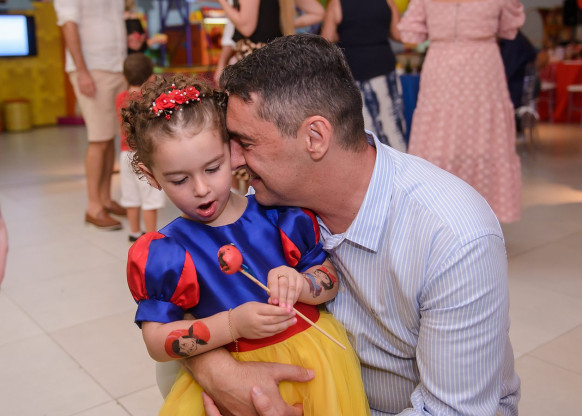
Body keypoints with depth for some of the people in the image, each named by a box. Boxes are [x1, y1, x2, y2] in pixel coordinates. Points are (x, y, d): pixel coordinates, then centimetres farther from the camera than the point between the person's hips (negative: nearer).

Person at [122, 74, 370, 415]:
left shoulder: (279, 215, -1)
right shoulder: (163, 254, -4)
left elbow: (332, 280, 4)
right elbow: (157, 342, -6)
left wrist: (300, 285, -19)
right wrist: (232, 325, -18)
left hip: (314, 354, 2)